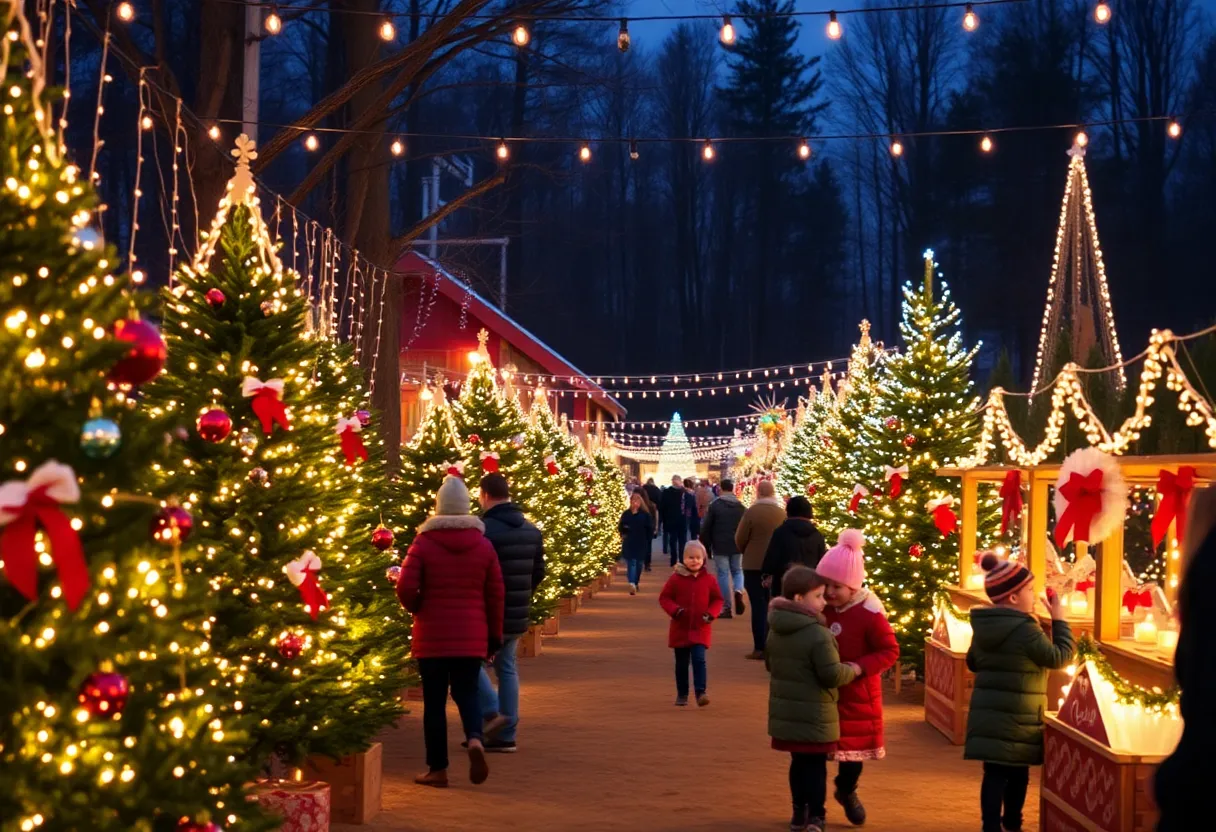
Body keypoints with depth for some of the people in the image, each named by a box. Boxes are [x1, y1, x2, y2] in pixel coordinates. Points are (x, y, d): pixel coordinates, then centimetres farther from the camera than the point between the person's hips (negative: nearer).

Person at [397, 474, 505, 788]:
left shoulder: (423, 543, -6)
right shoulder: (483, 544, 3)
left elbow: (406, 588, -13)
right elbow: (495, 594, 5)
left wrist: (417, 609, 9)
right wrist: (494, 635, 14)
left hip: (432, 635, -2)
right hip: (471, 636, 2)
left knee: (434, 700, 7)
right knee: (466, 692, 14)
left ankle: (437, 769, 10)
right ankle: (475, 739, -15)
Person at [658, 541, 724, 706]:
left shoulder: (709, 579, 0)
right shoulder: (676, 578, -4)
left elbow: (717, 599, 7)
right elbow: (664, 597, 0)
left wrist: (711, 613, -11)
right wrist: (674, 610, -18)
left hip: (700, 629, -1)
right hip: (680, 629, 1)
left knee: (699, 659, -15)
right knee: (681, 663, 10)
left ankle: (701, 692, -16)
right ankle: (682, 694, 23)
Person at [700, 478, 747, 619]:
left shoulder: (714, 505, -7)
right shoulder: (741, 506, 3)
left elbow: (706, 528, -5)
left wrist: (705, 546, 5)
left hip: (720, 546, -3)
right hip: (737, 546, 3)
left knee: (723, 574, 4)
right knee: (737, 571, 19)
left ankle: (727, 608, 2)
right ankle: (739, 591, -12)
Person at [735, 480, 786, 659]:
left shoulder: (752, 512, -12)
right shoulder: (782, 513, -4)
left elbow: (740, 539, -7)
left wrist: (746, 552, 13)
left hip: (754, 565, -3)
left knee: (758, 605, 0)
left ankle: (759, 648, -2)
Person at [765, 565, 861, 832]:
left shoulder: (776, 631, 5)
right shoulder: (818, 634, -21)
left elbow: (769, 664, 19)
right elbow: (832, 675, -21)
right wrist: (853, 670, -3)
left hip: (786, 711, 7)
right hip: (814, 714, -7)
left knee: (798, 762, 17)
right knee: (816, 765, 1)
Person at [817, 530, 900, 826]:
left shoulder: (869, 613, -19)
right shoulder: (819, 607, -7)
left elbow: (890, 651, -16)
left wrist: (860, 667, -27)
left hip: (856, 695, -2)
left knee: (855, 745, 13)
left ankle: (846, 791, 40)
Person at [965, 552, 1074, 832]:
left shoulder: (983, 626, 6)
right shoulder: (1025, 629, -18)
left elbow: (973, 662, 18)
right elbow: (1059, 657, -11)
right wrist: (1059, 618, -4)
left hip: (988, 713, 6)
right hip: (1017, 717, -6)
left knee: (995, 773, 5)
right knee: (1017, 773, 10)